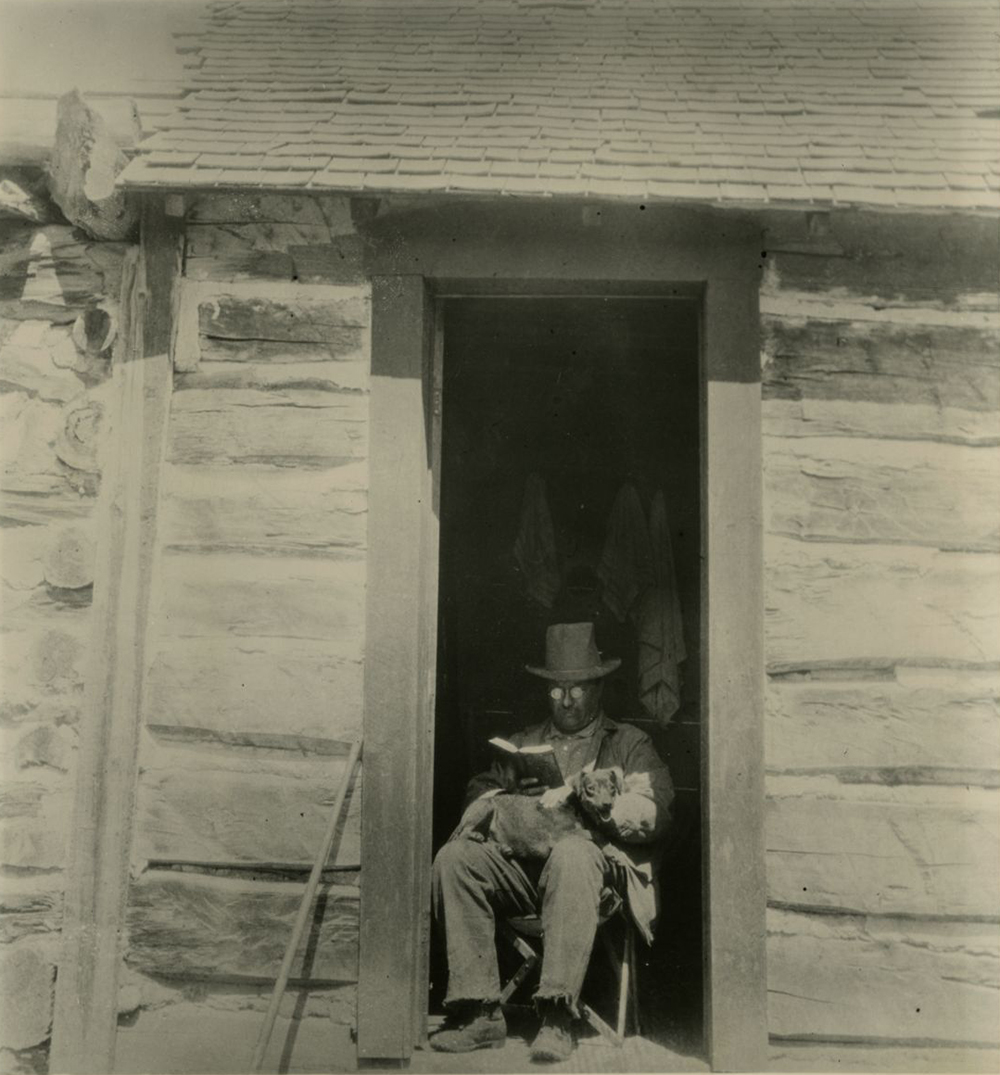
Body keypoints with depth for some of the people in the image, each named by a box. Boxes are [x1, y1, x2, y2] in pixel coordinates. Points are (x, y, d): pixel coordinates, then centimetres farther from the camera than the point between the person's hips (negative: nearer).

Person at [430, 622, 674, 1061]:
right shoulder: (522, 744, 29)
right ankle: (479, 1012, -22)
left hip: (599, 858, -3)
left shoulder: (629, 743, 20)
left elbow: (653, 812, 3)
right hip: (521, 865, 3)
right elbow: (479, 793, 17)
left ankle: (558, 1017, -35)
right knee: (454, 856, -25)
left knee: (571, 852, -38)